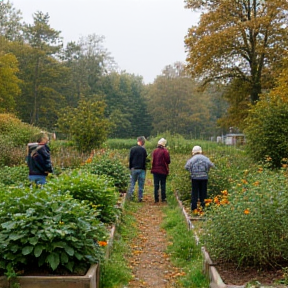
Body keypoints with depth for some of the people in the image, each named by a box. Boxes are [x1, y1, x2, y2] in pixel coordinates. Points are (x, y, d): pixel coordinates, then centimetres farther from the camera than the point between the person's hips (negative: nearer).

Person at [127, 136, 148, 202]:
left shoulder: (132, 149, 1)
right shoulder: (143, 150, -9)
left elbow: (130, 159, 4)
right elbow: (145, 160, -7)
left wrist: (130, 167, 11)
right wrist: (144, 167, 3)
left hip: (134, 168, 3)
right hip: (141, 169, -3)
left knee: (132, 182, 13)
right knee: (141, 184, 4)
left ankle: (130, 195, 3)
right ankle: (140, 198, 6)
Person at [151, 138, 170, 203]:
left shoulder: (154, 151, -2)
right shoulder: (165, 151, -11)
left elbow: (153, 160, 4)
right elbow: (168, 161, -9)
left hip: (155, 170, 2)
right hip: (163, 170, -2)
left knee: (156, 185, 7)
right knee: (163, 185, 7)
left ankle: (156, 198, 8)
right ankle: (163, 198, 8)